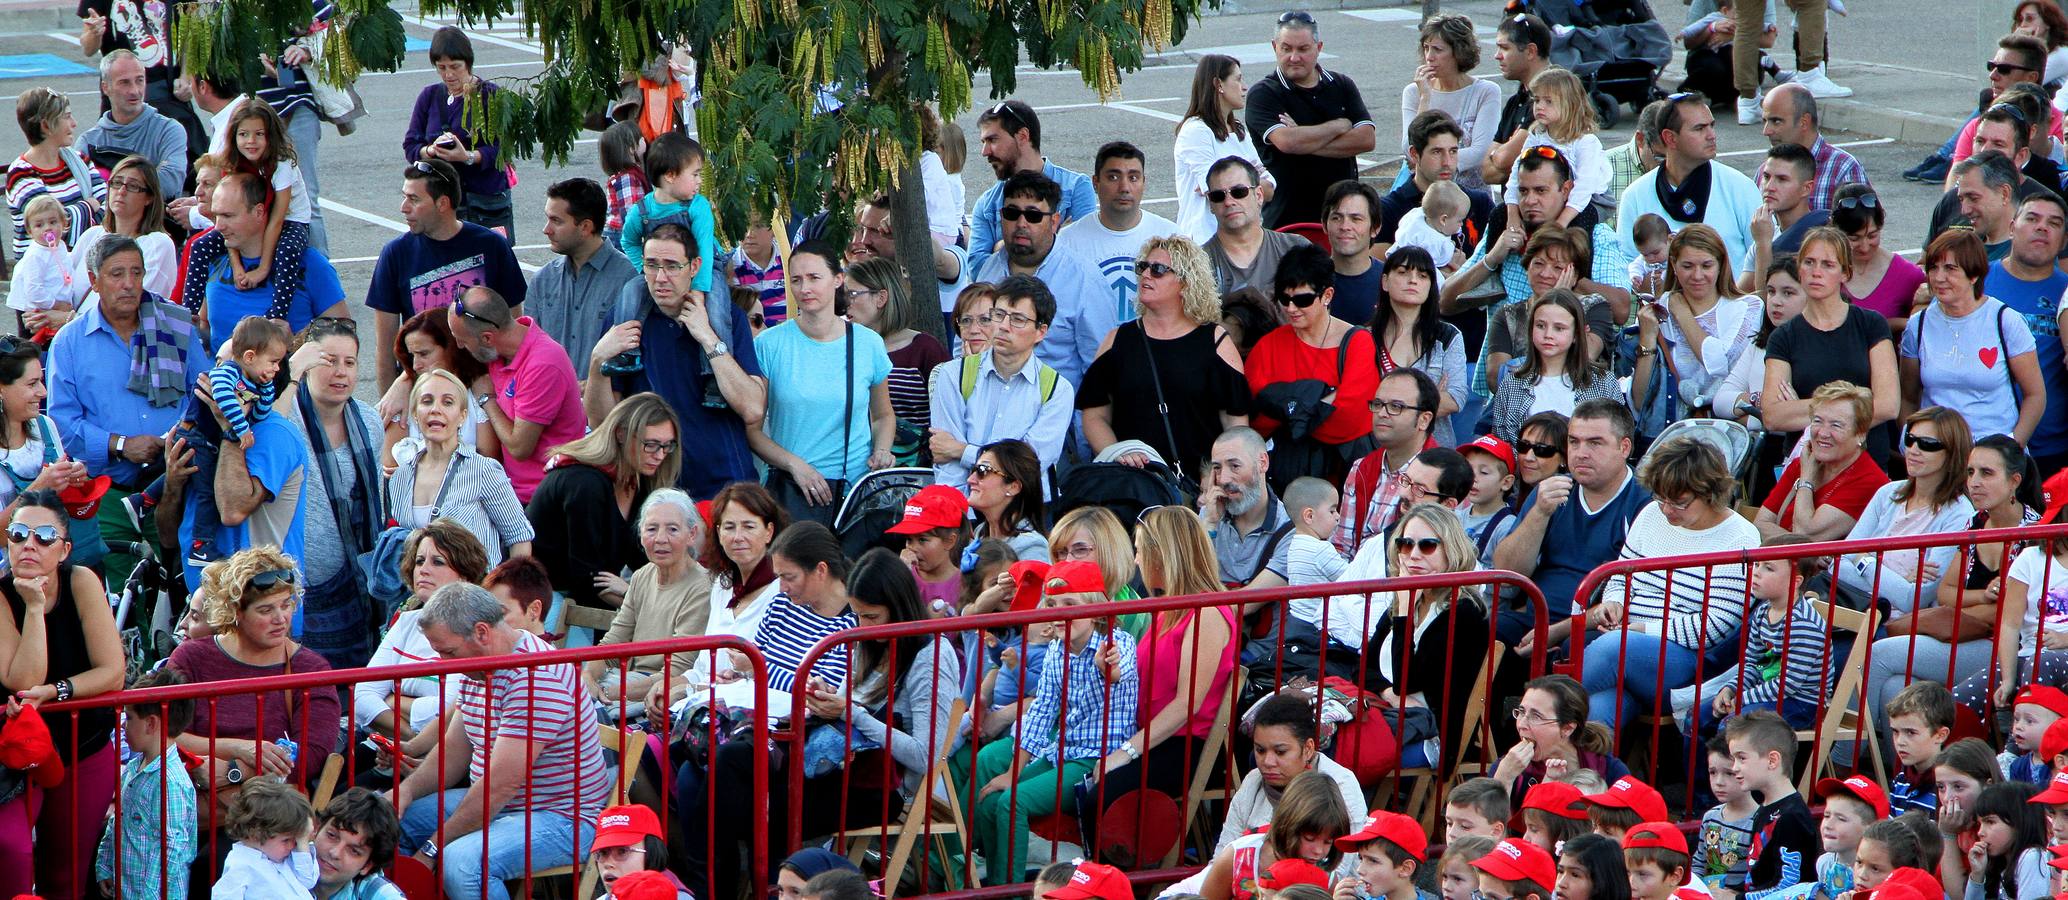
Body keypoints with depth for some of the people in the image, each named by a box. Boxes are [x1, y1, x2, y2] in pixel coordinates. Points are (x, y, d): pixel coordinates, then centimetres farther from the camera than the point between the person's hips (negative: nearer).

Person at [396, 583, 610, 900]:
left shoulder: (535, 678, -25)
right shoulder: (477, 670, 9)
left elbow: (501, 782, -26)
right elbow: (453, 752, 16)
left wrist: (433, 849, -22)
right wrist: (407, 790, -5)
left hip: (560, 818, -10)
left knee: (461, 862, -34)